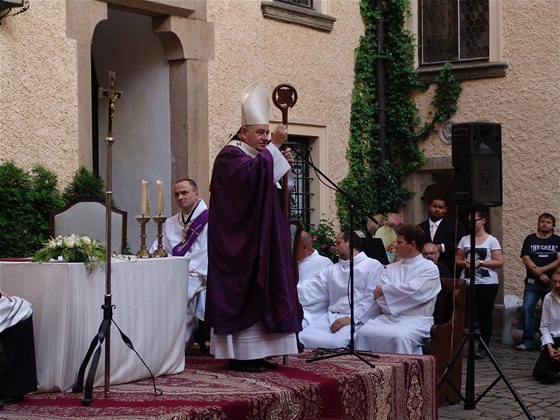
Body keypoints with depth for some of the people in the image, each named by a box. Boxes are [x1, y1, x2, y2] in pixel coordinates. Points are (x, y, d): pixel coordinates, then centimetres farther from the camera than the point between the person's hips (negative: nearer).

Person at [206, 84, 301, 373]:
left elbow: (267, 189, 20)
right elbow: (252, 174, -31)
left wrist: (282, 162, 6)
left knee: (257, 292, 8)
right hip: (238, 242, -10)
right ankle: (239, 356, -6)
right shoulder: (230, 156, -11)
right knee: (242, 292, -9)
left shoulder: (257, 156, 19)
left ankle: (254, 354, 11)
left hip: (255, 239, 10)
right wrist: (273, 147, -26)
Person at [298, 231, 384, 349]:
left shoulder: (373, 265, 7)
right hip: (331, 316, 5)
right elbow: (311, 289, 12)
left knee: (334, 343, -33)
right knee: (304, 338, -22)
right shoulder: (332, 270, 24)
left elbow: (371, 298, -5)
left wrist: (351, 318, -16)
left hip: (356, 319, -5)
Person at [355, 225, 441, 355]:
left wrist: (384, 290, -1)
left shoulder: (429, 268, 3)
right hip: (388, 318, 4)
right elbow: (378, 294, 7)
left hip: (415, 321, -4)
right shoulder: (392, 268, 20)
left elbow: (413, 291, -12)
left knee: (401, 337, -36)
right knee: (364, 332, -24)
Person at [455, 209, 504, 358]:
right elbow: (457, 260, 15)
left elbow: (500, 262, -5)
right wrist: (464, 263, -8)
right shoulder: (464, 240, 12)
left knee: (485, 315, 0)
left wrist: (480, 263, -14)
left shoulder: (491, 241, 1)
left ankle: (483, 347, 5)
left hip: (487, 283, -3)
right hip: (467, 282, 3)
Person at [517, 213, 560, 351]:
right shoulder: (530, 239, 10)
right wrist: (539, 274, -10)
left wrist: (542, 269, -14)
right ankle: (528, 341, -7)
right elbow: (525, 259, 0)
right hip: (532, 283, 1)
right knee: (527, 309, -10)